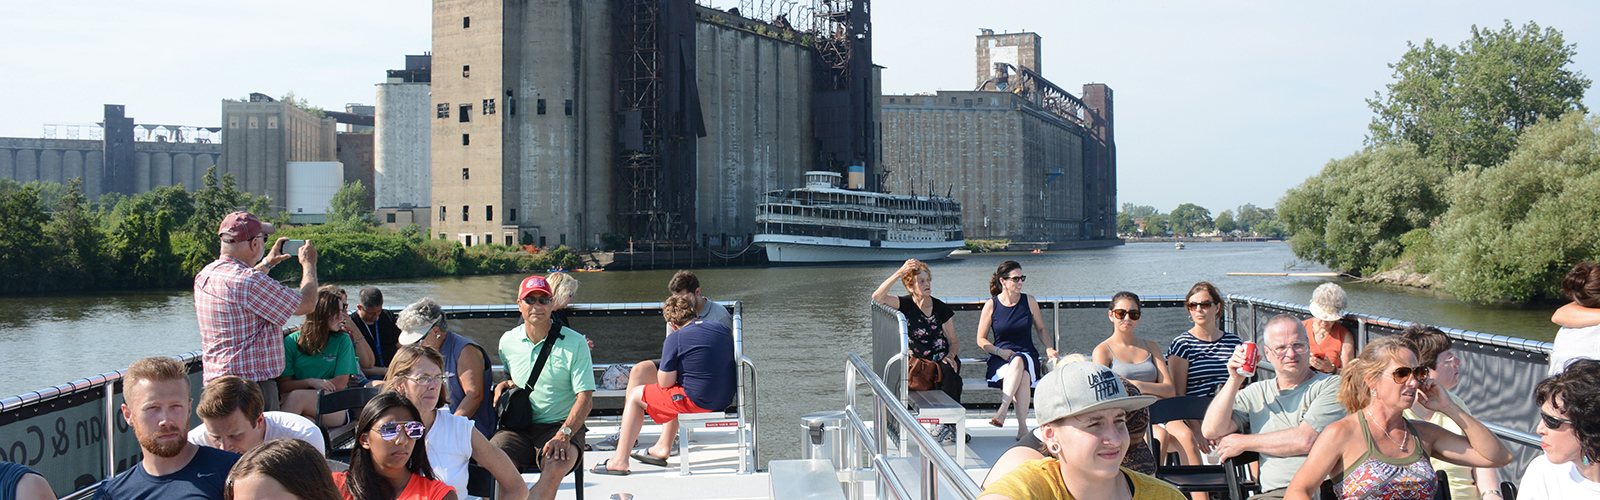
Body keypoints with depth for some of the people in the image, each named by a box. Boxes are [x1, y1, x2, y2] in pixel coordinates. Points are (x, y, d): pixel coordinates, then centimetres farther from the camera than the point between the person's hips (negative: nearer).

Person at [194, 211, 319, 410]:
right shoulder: (247, 280, -21)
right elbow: (306, 304, -13)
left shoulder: (204, 276, 9)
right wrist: (309, 264, 4)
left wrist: (267, 263, 40)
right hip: (252, 384, -10)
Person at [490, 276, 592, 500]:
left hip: (561, 425, -3)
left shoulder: (574, 343, -3)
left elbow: (585, 397, -7)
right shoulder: (507, 341, 10)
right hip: (517, 428, 3)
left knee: (555, 468, -36)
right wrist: (504, 385, 6)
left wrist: (564, 434, -21)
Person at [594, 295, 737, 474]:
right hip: (726, 399, 7)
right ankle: (662, 448, 36)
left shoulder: (675, 338, -12)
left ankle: (620, 460, 13)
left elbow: (665, 383, -10)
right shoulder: (721, 328, 7)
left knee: (635, 395, 11)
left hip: (698, 402, -7)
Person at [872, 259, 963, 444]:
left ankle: (949, 425, -20)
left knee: (950, 372, -33)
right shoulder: (906, 305, 0)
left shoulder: (941, 308, 7)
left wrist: (951, 355, -11)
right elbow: (877, 297, -19)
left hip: (943, 361, 2)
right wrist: (900, 272, -25)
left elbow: (954, 342, 12)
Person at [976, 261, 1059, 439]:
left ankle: (1002, 411, -48)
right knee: (1022, 376, -36)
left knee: (1018, 361, -38)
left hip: (1028, 356, 1)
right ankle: (1022, 428, -44)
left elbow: (1041, 329, 21)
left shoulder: (1029, 302, 8)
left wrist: (1050, 349, 3)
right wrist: (1000, 351, -10)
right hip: (1000, 360, -1)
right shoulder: (991, 305, 2)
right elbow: (981, 340, 7)